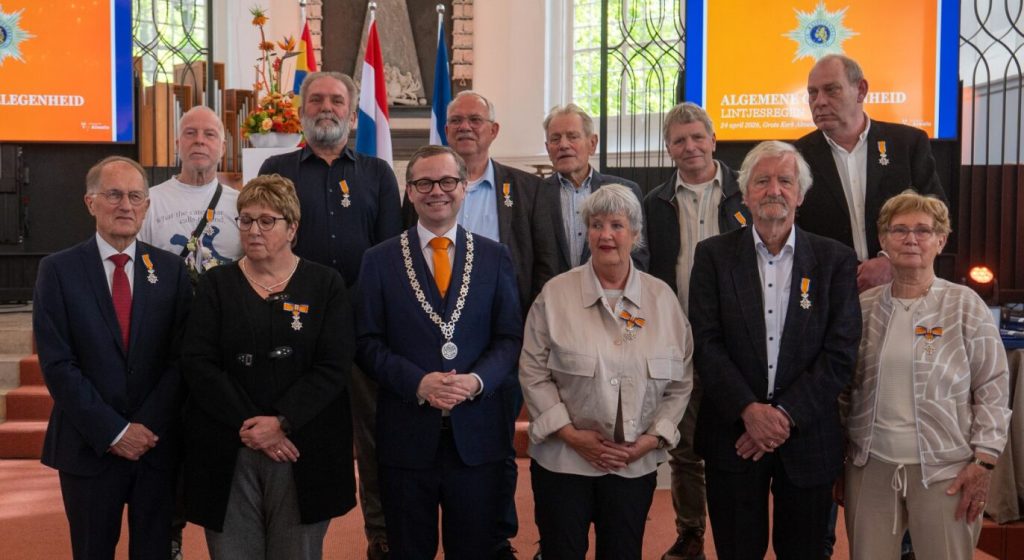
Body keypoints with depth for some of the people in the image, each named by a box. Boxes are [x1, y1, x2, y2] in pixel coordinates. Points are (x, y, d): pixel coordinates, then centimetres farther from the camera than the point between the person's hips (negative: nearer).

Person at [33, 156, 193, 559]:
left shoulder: (170, 269, 2)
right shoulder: (58, 270, -3)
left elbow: (181, 357, -1)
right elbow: (57, 365, -8)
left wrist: (147, 427, -11)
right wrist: (114, 432, -13)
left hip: (157, 446, 1)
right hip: (89, 448, -1)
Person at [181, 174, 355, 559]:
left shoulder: (326, 285, 4)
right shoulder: (215, 285, 7)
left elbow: (334, 366, -5)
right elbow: (198, 364, -3)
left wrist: (281, 422, -15)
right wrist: (246, 425, -13)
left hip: (303, 453, -1)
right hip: (227, 453, 1)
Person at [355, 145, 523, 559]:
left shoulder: (495, 257, 5)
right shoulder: (379, 260, 2)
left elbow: (511, 338, 3)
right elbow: (367, 342, -2)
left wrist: (477, 380, -15)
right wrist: (418, 382, -16)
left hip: (477, 434, 1)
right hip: (407, 433, -1)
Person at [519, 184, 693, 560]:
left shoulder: (662, 298, 1)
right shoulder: (555, 294, -5)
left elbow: (680, 381, 5)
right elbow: (533, 373, -6)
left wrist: (654, 437, -6)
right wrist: (571, 434, -12)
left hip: (636, 465, 2)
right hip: (564, 461, -2)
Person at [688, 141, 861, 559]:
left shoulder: (835, 260, 0)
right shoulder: (713, 255, 0)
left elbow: (841, 351, -6)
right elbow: (705, 342, -6)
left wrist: (785, 414, -13)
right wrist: (749, 410, -16)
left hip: (807, 436, 0)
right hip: (733, 436, 0)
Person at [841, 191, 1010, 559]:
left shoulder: (965, 305, -3)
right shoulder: (862, 307, 5)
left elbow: (992, 389, -2)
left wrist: (983, 463, -8)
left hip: (945, 470, -2)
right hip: (870, 466, 3)